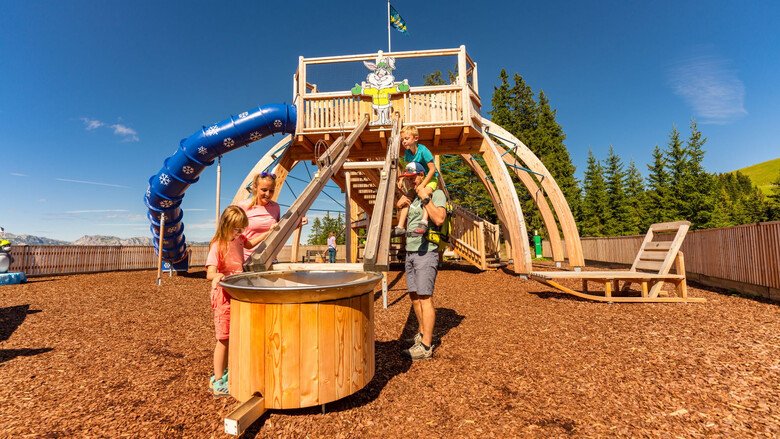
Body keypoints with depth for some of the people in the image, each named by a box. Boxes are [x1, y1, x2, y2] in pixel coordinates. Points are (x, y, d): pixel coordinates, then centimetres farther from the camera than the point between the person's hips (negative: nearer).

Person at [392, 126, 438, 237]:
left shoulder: (423, 150, -21)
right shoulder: (408, 152, 1)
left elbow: (432, 169, -22)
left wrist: (422, 184, -27)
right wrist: (402, 179, -5)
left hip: (430, 179, -7)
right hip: (416, 180, 7)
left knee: (425, 193, -38)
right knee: (404, 200, -4)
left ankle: (424, 222, -44)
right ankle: (400, 227, 0)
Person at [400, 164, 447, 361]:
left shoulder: (436, 194, -6)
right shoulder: (413, 197, 17)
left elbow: (439, 219, -22)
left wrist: (426, 199, -20)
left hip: (426, 252, -8)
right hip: (410, 252, 9)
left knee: (425, 297, -10)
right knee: (414, 296, 13)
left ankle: (426, 346, -6)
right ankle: (421, 333, 28)